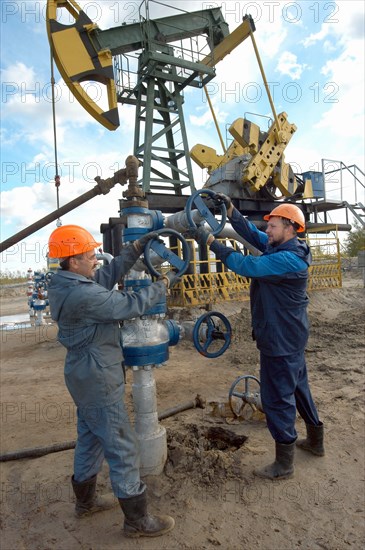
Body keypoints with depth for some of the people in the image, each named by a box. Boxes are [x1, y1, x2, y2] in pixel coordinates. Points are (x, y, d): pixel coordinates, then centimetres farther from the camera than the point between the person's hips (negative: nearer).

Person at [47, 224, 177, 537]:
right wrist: (165, 283, -10)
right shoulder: (83, 295, -29)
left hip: (85, 374, 10)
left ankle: (86, 500, 44)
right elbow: (132, 305, -24)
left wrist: (137, 247, 1)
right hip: (98, 377, -10)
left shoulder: (64, 284, 1)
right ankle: (137, 520, 21)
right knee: (122, 448, 4)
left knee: (90, 438, 25)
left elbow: (110, 274, 6)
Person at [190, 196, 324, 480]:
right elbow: (251, 233, 7)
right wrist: (230, 208, -2)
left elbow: (247, 266, -30)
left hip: (281, 339, -10)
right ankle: (316, 440, 43)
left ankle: (284, 464, 18)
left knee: (278, 397, 1)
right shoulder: (279, 247, 4)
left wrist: (210, 240, -26)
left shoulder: (288, 259, -25)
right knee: (298, 387, 24)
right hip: (290, 335, 10)